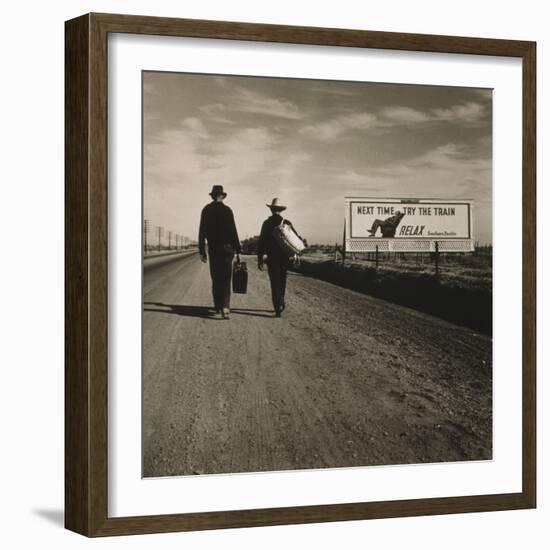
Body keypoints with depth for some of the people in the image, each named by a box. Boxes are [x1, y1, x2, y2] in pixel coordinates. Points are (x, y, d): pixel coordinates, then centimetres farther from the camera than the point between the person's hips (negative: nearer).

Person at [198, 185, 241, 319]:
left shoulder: (206, 210, 2)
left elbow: (202, 232, 3)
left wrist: (202, 251, 7)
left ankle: (217, 306, 19)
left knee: (215, 279, 14)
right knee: (225, 279, -4)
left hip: (212, 248, 3)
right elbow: (233, 231, -7)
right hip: (226, 248, -3)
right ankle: (224, 307, -18)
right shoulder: (227, 210, -6)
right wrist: (237, 248, 0)